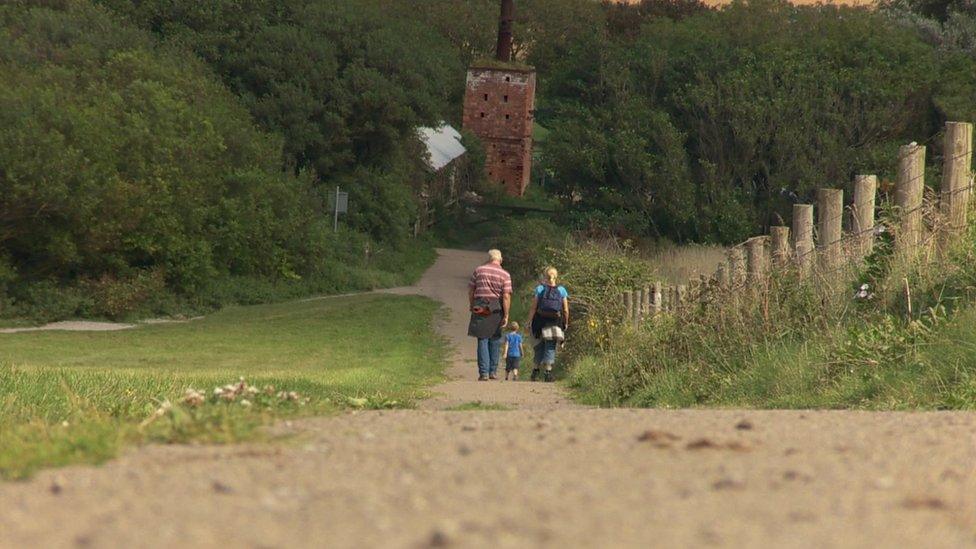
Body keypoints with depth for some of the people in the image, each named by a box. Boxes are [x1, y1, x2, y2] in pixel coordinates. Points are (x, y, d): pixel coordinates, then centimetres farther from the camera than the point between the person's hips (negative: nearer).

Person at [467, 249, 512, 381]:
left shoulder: (479, 270, 4)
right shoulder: (505, 275, -1)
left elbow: (471, 292, 7)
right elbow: (506, 297, -7)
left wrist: (472, 307, 19)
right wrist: (506, 315, -4)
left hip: (479, 309, 0)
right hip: (496, 310, 0)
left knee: (482, 340, 2)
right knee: (495, 341, 12)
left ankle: (483, 372, -4)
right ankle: (493, 371, 15)